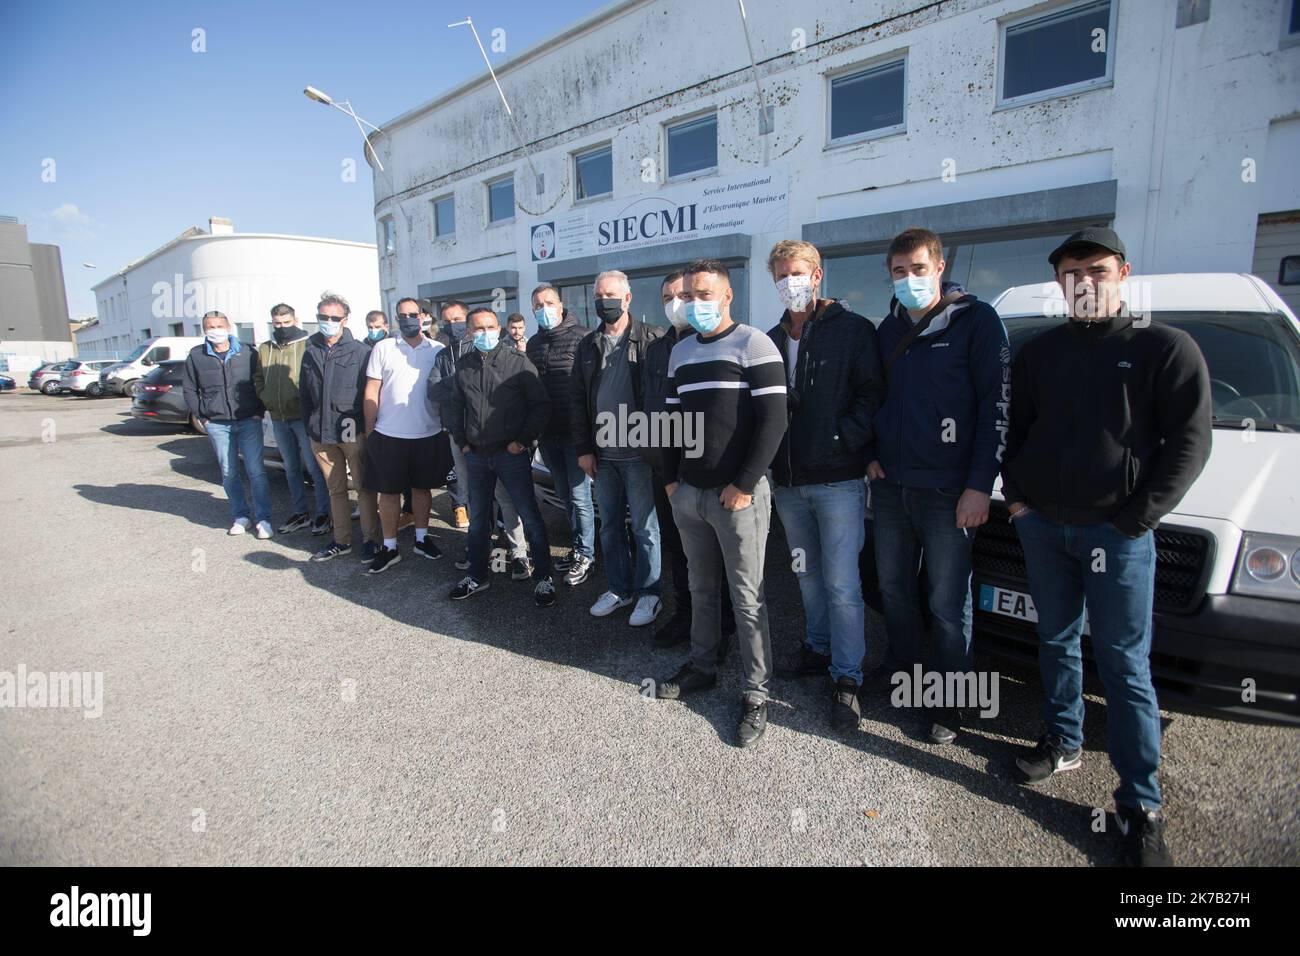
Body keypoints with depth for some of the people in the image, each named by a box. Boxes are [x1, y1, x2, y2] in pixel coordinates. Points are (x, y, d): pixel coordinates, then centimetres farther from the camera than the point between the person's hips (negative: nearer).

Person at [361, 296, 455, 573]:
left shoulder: (438, 350, 2)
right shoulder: (383, 348, 1)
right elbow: (372, 391, 1)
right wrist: (369, 430, -1)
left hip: (428, 434, 1)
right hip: (389, 435, -1)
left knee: (422, 487, 13)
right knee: (389, 490, 6)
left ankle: (422, 538, 28)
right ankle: (389, 547, 16)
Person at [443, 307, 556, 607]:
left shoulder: (517, 361, -6)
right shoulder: (463, 366, 7)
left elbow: (541, 404, -6)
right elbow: (452, 406, 20)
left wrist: (523, 440, -10)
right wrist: (461, 441, 12)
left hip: (512, 454, -5)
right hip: (476, 456, 5)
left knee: (531, 518, -1)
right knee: (478, 518, 16)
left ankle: (543, 578, 12)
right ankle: (477, 576, 31)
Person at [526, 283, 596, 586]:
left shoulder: (580, 337, -8)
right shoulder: (533, 343, 12)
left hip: (574, 432, -6)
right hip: (547, 433, 6)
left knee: (579, 495, -1)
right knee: (565, 494, 15)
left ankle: (585, 554, 13)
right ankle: (579, 547, 29)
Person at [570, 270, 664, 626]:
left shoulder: (652, 339, -5)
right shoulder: (588, 345, 10)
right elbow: (577, 400, 10)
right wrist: (583, 449, 3)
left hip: (639, 453, -5)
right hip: (602, 454, 5)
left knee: (644, 528, 4)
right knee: (610, 525, 14)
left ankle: (648, 593, 17)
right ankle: (618, 588, 28)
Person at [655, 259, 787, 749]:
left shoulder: (753, 344, -5)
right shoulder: (681, 351, 15)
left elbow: (773, 419, -12)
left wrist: (744, 484, -15)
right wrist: (671, 478, 12)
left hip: (738, 493, -6)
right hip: (688, 492, 6)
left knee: (747, 597, 1)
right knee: (701, 588, 16)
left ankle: (757, 693, 13)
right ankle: (701, 666, 32)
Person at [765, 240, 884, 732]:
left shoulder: (853, 330, -3)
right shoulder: (772, 339, 13)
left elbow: (872, 394, -9)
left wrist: (843, 443, -18)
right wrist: (770, 460, 6)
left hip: (838, 479, -5)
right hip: (788, 481, 6)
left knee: (842, 584, -2)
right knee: (808, 574, 18)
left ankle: (846, 678, 10)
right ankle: (818, 648, 35)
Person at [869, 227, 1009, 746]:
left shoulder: (976, 320, -6)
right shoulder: (889, 328, 11)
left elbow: (996, 406, -10)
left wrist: (980, 485, -14)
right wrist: (870, 454, 6)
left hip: (946, 490, -5)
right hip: (890, 486, 6)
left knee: (947, 603, 2)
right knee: (894, 587, 15)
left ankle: (949, 700, 19)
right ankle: (904, 672, 34)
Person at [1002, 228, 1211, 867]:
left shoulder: (1165, 348, -3)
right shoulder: (1039, 352, 10)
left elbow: (1188, 444, -7)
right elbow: (1013, 430, 14)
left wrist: (1136, 520, -12)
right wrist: (1015, 496, 2)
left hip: (1118, 533, -4)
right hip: (1040, 526, 4)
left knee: (1124, 663, 0)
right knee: (1056, 641, 15)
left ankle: (1140, 806, 9)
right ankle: (1063, 743, 32)